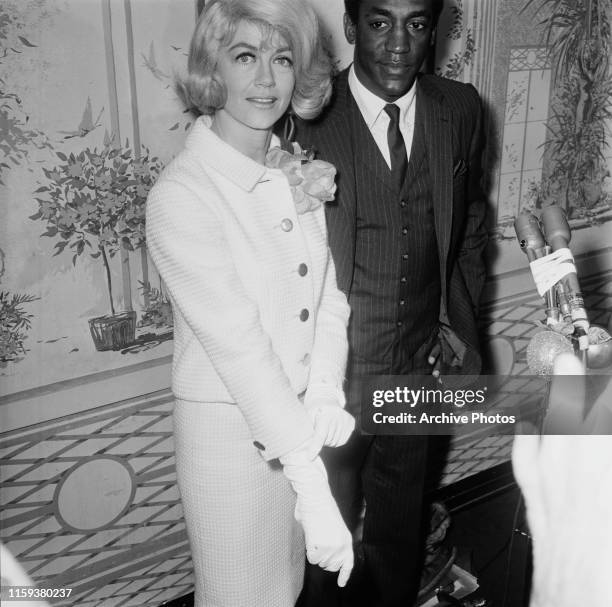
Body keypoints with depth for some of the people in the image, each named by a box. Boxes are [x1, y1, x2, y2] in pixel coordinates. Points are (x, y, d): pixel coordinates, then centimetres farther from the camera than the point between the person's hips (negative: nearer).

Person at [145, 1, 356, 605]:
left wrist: (325, 394, -18)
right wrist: (313, 487, -25)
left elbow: (328, 295, 0)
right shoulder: (180, 196, -21)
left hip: (302, 420, 6)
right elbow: (238, 344, -25)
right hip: (230, 428, -6)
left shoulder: (299, 173, 0)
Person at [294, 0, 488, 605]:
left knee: (400, 530, 24)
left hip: (419, 370, 4)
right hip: (334, 372, -3)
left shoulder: (460, 110, -2)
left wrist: (459, 322, 4)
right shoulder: (304, 115, -15)